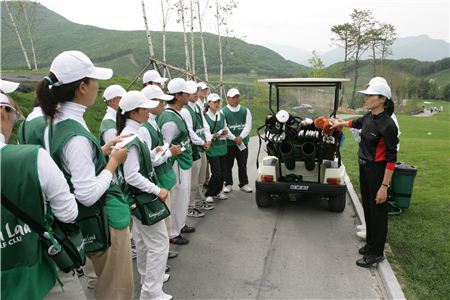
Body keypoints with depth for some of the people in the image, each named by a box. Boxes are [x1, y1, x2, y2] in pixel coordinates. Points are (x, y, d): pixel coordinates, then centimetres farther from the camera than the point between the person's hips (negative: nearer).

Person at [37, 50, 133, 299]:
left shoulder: (56, 122, 3)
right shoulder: (76, 136, -27)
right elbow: (88, 194, -27)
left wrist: (103, 150, 7)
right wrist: (114, 160, -17)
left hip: (91, 222, 10)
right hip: (104, 222, -9)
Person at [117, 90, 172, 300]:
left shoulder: (131, 133, 6)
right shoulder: (131, 138, -23)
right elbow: (132, 176, -25)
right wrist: (157, 190, -20)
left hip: (139, 197, 10)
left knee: (143, 241, 22)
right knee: (159, 243, -1)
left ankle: (147, 279, 39)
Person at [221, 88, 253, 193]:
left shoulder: (245, 111, 6)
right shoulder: (223, 112, -3)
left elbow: (248, 126, -3)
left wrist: (241, 137, -17)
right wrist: (234, 138, -17)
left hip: (242, 142, 2)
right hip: (228, 143, -2)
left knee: (243, 165, 10)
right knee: (228, 165, 7)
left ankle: (244, 184, 21)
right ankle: (228, 184, 21)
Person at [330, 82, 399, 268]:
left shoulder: (387, 125, -22)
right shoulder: (369, 117, 1)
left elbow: (391, 158, -21)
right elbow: (357, 123, 27)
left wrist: (384, 186, -21)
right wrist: (340, 123, 43)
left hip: (378, 171, -8)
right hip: (364, 167, 8)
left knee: (377, 212, 6)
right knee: (367, 208, 19)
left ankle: (376, 253, 22)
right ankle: (370, 243, 37)